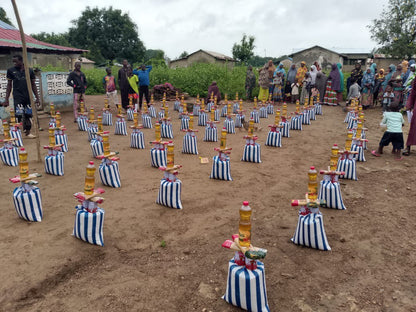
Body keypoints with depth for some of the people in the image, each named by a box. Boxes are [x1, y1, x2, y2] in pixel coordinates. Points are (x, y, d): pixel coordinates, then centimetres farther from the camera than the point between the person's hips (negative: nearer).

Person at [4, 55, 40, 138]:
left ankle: (28, 132, 17)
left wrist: (37, 97, 6)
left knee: (28, 115, 7)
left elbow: (33, 85, 12)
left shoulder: (30, 71, 5)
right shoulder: (11, 70, 4)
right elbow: (9, 85, 7)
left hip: (28, 97, 2)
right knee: (19, 117, -8)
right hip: (18, 98, -2)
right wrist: (6, 99, 3)